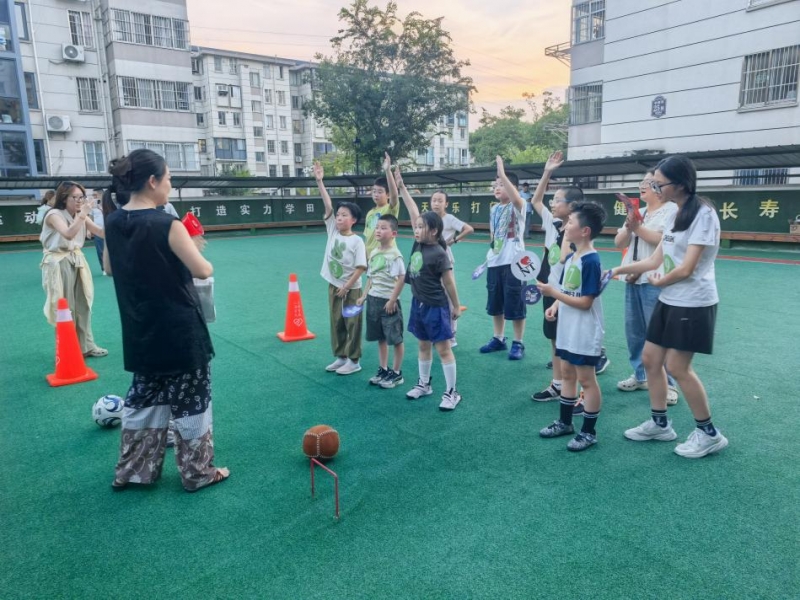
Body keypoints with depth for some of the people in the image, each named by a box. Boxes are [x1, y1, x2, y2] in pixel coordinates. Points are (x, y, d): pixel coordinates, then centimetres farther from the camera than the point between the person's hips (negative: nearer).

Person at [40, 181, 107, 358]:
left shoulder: (80, 215, 9)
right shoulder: (54, 214, -12)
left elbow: (101, 232, -3)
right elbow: (68, 234, -29)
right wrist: (82, 215, -29)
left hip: (77, 261, 7)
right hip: (59, 264, -7)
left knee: (83, 305, 10)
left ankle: (86, 346, 21)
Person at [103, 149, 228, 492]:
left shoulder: (113, 223, 1)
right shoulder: (167, 225, -20)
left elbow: (109, 267, 16)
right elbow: (202, 271, -17)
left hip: (140, 332, 7)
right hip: (179, 330, -7)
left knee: (143, 398, 21)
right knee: (190, 400, 8)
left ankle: (132, 471, 32)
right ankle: (198, 473, 21)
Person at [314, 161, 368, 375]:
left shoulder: (357, 241, -14)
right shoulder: (332, 231, 0)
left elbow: (361, 267, -16)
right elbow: (328, 206, -8)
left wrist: (346, 287, -17)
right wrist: (319, 182, -13)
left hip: (351, 289, -6)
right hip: (333, 286, 6)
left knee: (352, 324, 5)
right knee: (336, 323, 15)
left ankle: (353, 361, 15)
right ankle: (340, 356, 28)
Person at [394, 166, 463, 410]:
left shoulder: (439, 253, -18)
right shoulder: (418, 243, 1)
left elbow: (449, 282, -12)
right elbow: (414, 213, 3)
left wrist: (456, 307, -6)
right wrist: (401, 188, 5)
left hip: (436, 307, -7)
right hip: (418, 303, 7)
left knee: (443, 348, 1)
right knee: (423, 345, 18)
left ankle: (452, 392, 10)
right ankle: (424, 384, 33)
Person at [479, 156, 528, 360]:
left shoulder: (517, 207, -9)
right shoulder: (493, 209, 12)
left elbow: (516, 197, -33)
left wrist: (502, 173, -36)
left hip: (513, 262, -7)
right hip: (494, 262, 7)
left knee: (515, 305, 0)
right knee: (495, 304, 14)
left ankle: (518, 343, 13)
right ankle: (498, 339, 29)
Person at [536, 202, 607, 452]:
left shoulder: (591, 261, -20)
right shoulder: (571, 257, 6)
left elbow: (585, 302, -22)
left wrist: (553, 292, -21)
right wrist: (555, 305, -3)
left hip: (584, 332, -9)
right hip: (567, 328, 9)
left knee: (586, 379, 3)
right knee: (567, 373, 17)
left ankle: (589, 432, 17)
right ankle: (564, 421, 32)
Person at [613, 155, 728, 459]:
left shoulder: (703, 214, -16)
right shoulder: (675, 215, 11)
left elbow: (686, 269, -19)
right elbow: (655, 260, 10)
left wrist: (659, 281, -2)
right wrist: (618, 270, 5)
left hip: (693, 303, -9)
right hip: (669, 300, 9)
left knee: (677, 367, -4)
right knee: (650, 359, 9)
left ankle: (709, 433, 14)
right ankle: (659, 423, 25)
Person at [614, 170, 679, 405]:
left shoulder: (672, 210, -4)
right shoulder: (638, 212, 17)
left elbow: (662, 240, -19)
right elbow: (618, 243, 10)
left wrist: (637, 227, -12)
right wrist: (629, 227, -7)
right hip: (632, 279, 7)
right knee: (634, 330, 12)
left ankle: (667, 384, 4)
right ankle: (641, 376, 25)